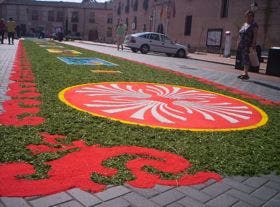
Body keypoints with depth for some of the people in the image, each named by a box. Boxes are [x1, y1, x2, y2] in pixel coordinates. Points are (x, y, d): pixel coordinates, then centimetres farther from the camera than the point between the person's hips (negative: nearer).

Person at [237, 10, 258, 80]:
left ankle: (246, 74, -12)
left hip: (248, 45, -7)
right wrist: (238, 43, 16)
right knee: (244, 59, 7)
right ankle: (245, 73, 11)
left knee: (246, 59, -12)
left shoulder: (254, 25, -4)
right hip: (242, 45, 7)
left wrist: (253, 44, -20)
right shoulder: (244, 24, 18)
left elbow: (255, 35, -12)